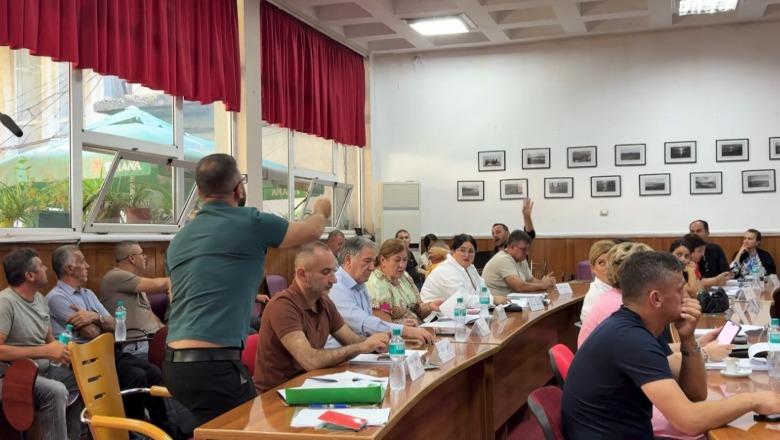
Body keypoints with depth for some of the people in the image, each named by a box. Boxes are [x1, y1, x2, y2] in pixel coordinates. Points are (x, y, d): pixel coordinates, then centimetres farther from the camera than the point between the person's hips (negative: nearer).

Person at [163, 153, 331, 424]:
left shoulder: (179, 240, 14)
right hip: (214, 364, -8)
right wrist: (320, 212, 35)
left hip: (175, 363, 8)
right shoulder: (250, 223, -6)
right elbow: (311, 232, 12)